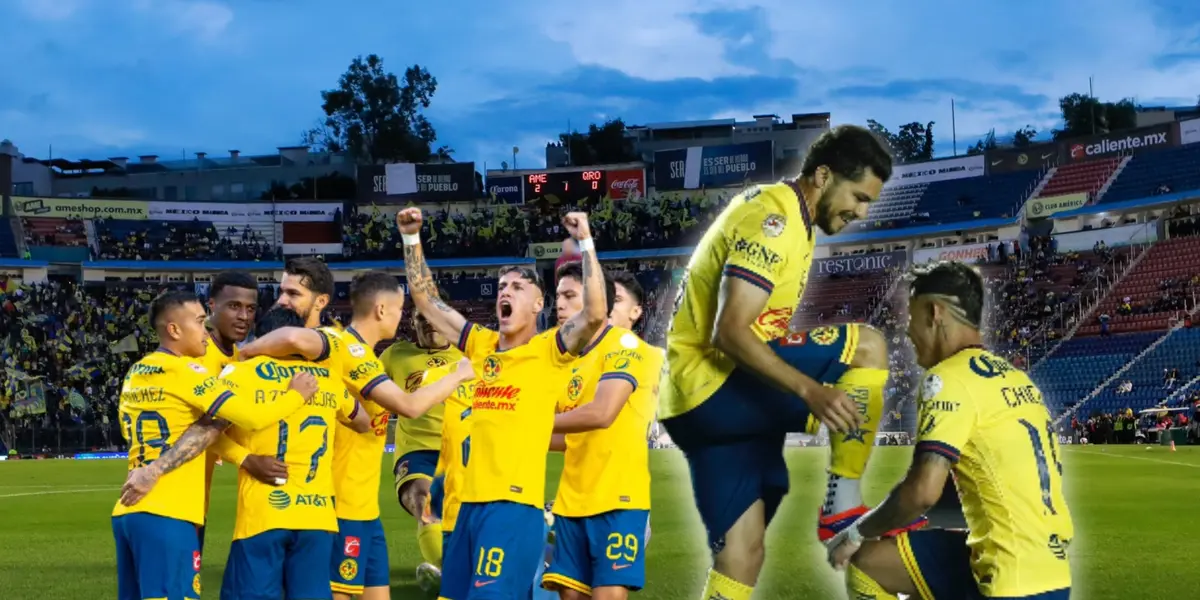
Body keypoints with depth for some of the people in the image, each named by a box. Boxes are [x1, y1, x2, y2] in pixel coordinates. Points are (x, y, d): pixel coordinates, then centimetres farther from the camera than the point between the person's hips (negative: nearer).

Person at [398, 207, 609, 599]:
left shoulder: (549, 350, -2)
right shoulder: (482, 345, 13)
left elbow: (595, 315, -19)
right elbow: (425, 298, 18)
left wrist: (586, 243, -20)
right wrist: (411, 238, 10)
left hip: (515, 504, -7)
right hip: (471, 502, 7)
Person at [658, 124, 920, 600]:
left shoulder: (788, 219, 19)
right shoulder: (772, 216, -13)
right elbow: (730, 332, -24)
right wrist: (810, 391, -31)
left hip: (700, 399, 10)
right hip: (711, 385, -10)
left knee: (741, 557, 7)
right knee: (867, 346, -15)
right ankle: (842, 508, -10)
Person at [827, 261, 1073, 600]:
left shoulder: (951, 377, -10)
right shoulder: (1015, 378, 16)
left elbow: (923, 491, -18)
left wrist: (856, 534, -3)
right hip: (1053, 572, 9)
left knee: (866, 563, 4)